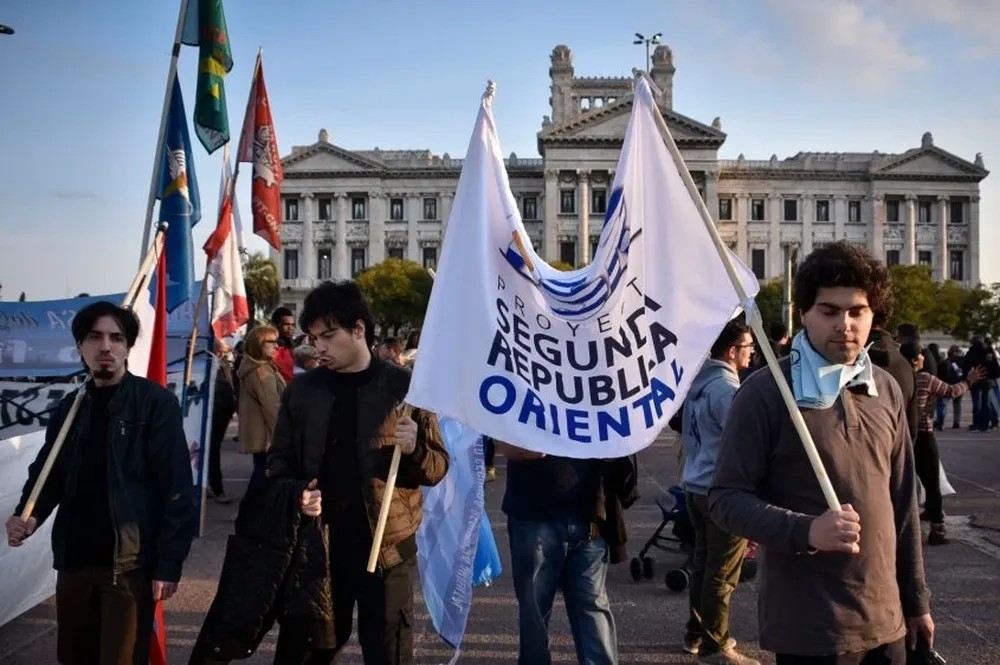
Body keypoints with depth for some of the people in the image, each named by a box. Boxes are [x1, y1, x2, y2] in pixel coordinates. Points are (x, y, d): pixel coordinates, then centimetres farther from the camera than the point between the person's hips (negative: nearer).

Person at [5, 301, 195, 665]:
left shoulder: (156, 403, -8)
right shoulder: (70, 407, 10)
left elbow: (176, 488, -12)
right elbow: (48, 473, 13)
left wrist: (168, 563, -15)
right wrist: (28, 515, -9)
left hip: (129, 563, -5)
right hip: (74, 561, 6)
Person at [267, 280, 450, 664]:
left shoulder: (406, 387, -3)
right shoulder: (302, 390, 5)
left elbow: (438, 468, 0)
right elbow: (280, 460, 12)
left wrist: (415, 450, -21)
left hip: (386, 546, -3)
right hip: (319, 544, 3)